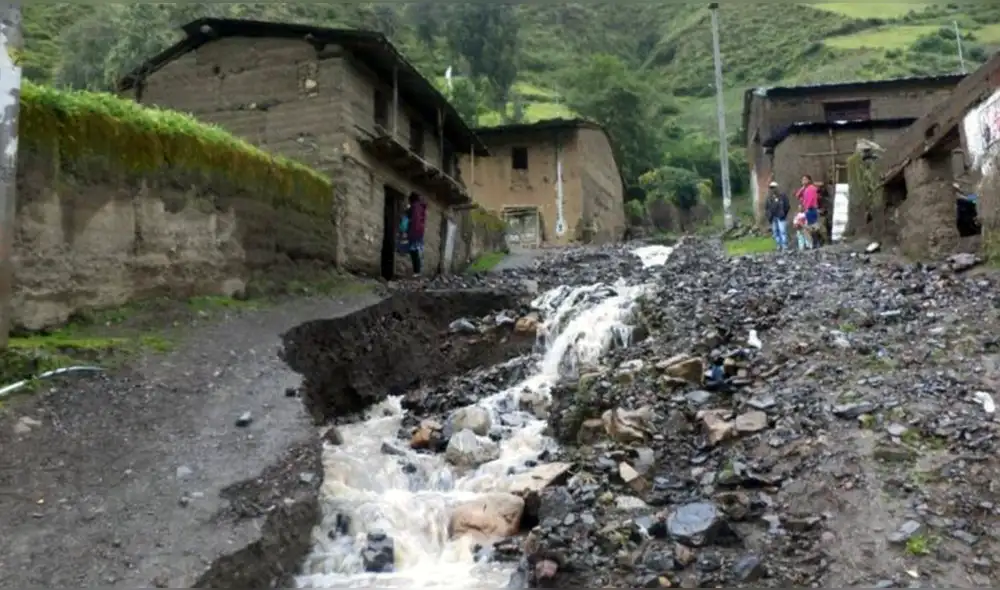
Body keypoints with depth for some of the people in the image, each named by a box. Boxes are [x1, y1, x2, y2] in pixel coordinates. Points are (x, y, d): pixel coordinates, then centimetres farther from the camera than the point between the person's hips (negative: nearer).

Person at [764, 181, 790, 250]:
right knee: (775, 231, 6)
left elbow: (786, 206, -2)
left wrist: (783, 214, -9)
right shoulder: (769, 197, 14)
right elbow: (768, 207, 17)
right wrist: (769, 216, 7)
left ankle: (785, 246, -7)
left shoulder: (782, 195, -1)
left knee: (782, 231, -9)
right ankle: (779, 245, 13)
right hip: (773, 217, 5)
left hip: (780, 216, -5)